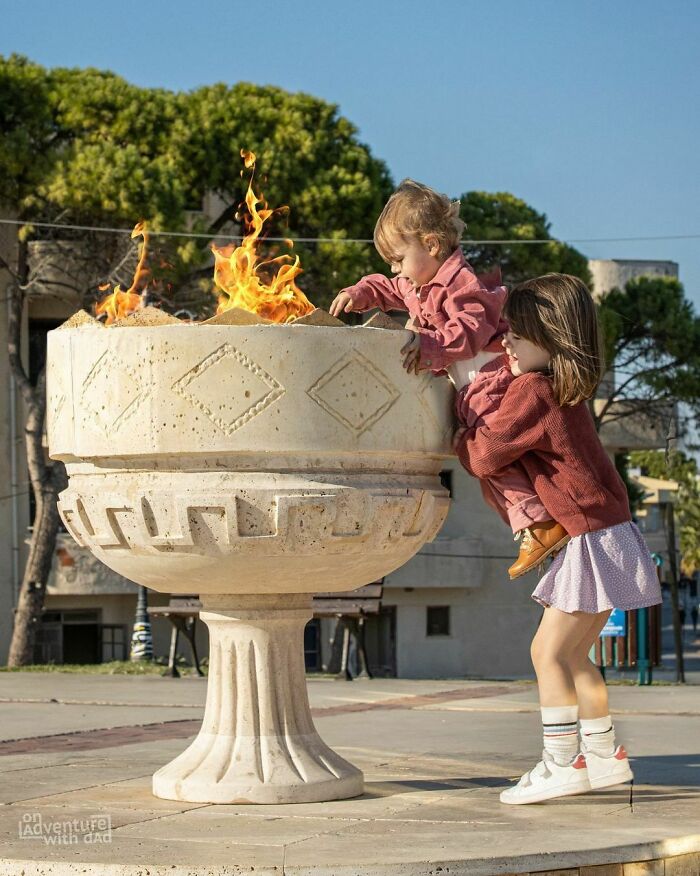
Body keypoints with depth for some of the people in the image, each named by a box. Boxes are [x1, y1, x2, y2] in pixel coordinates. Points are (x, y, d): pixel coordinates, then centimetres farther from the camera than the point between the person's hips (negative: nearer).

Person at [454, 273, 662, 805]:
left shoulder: (530, 391, -17)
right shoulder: (562, 387, 11)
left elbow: (484, 458, -12)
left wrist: (460, 427, 5)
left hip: (597, 537, -10)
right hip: (598, 537, 10)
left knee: (551, 652, -8)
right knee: (571, 655, 17)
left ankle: (561, 762, -7)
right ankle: (604, 755, 23)